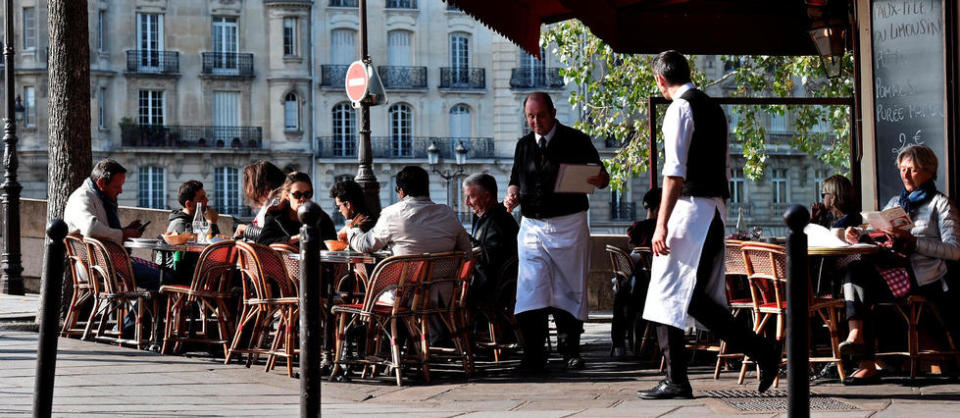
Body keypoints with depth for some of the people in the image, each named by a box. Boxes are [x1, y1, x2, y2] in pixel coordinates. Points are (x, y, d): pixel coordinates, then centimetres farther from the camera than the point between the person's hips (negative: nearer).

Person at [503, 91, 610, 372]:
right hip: (532, 227, 3)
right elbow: (516, 181, 19)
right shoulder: (524, 145, 14)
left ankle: (569, 349, 16)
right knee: (531, 290, -8)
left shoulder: (576, 141, 2)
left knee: (570, 290, 4)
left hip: (569, 225, -2)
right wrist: (512, 196, -4)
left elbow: (601, 177, 3)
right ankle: (533, 356, -11)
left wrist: (600, 179, -21)